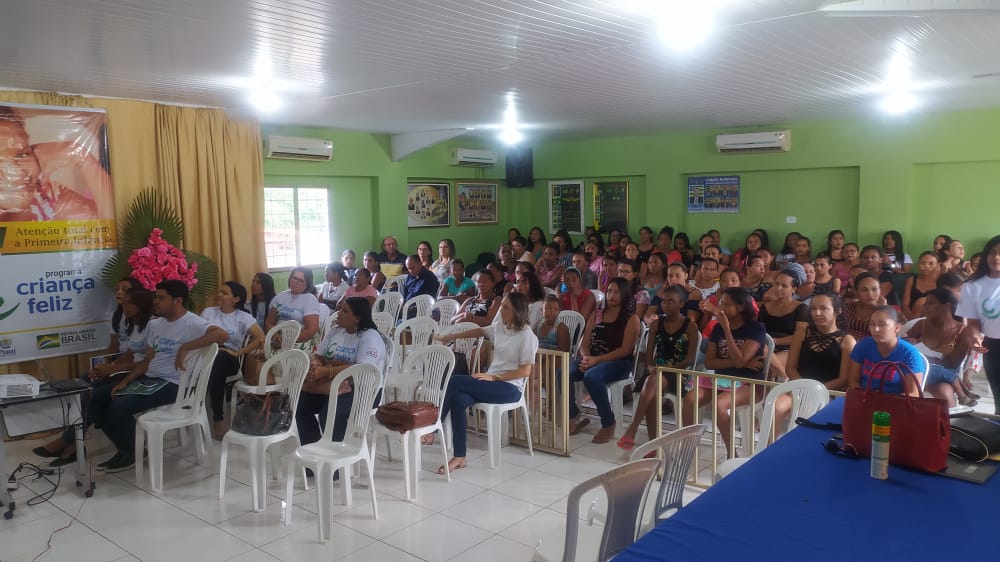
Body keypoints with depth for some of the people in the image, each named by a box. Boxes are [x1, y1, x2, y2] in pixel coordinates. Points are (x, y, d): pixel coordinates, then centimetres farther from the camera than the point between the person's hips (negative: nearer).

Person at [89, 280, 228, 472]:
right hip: (148, 379, 9)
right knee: (98, 400, 4)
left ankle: (132, 453, 3)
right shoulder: (154, 324, 14)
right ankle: (126, 448, 15)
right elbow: (147, 360, 17)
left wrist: (185, 348, -34)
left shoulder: (191, 323, -15)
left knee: (119, 406, -24)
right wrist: (125, 381, 3)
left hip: (173, 385, -9)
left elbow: (222, 335, -33)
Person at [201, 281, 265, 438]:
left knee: (219, 358, -38)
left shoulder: (243, 317, 2)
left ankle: (217, 418, -34)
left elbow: (261, 338, -10)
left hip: (229, 359, -2)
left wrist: (238, 353, -13)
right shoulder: (208, 312, 12)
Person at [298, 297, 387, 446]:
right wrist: (315, 366, -14)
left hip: (363, 389, -7)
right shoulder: (335, 331, 12)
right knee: (300, 403, -12)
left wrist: (325, 372, -26)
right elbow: (318, 356, 12)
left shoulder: (370, 337, -12)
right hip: (332, 385, 8)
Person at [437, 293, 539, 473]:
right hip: (493, 382, 6)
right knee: (458, 400, -25)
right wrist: (451, 336, 25)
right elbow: (480, 331, 27)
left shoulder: (527, 336, -11)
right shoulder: (500, 327, 9)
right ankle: (459, 457, -22)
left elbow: (525, 371, -14)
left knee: (454, 382, -23)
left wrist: (494, 377, -18)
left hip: (510, 388, -6)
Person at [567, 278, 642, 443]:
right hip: (593, 359, 5)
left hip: (619, 363, -5)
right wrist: (586, 357, -10)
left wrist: (597, 359, -17)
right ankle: (574, 416, -5)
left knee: (591, 377, -36)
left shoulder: (631, 318, 2)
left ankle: (608, 424, -15)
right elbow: (585, 342, 14)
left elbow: (625, 350, -8)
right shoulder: (596, 315, 18)